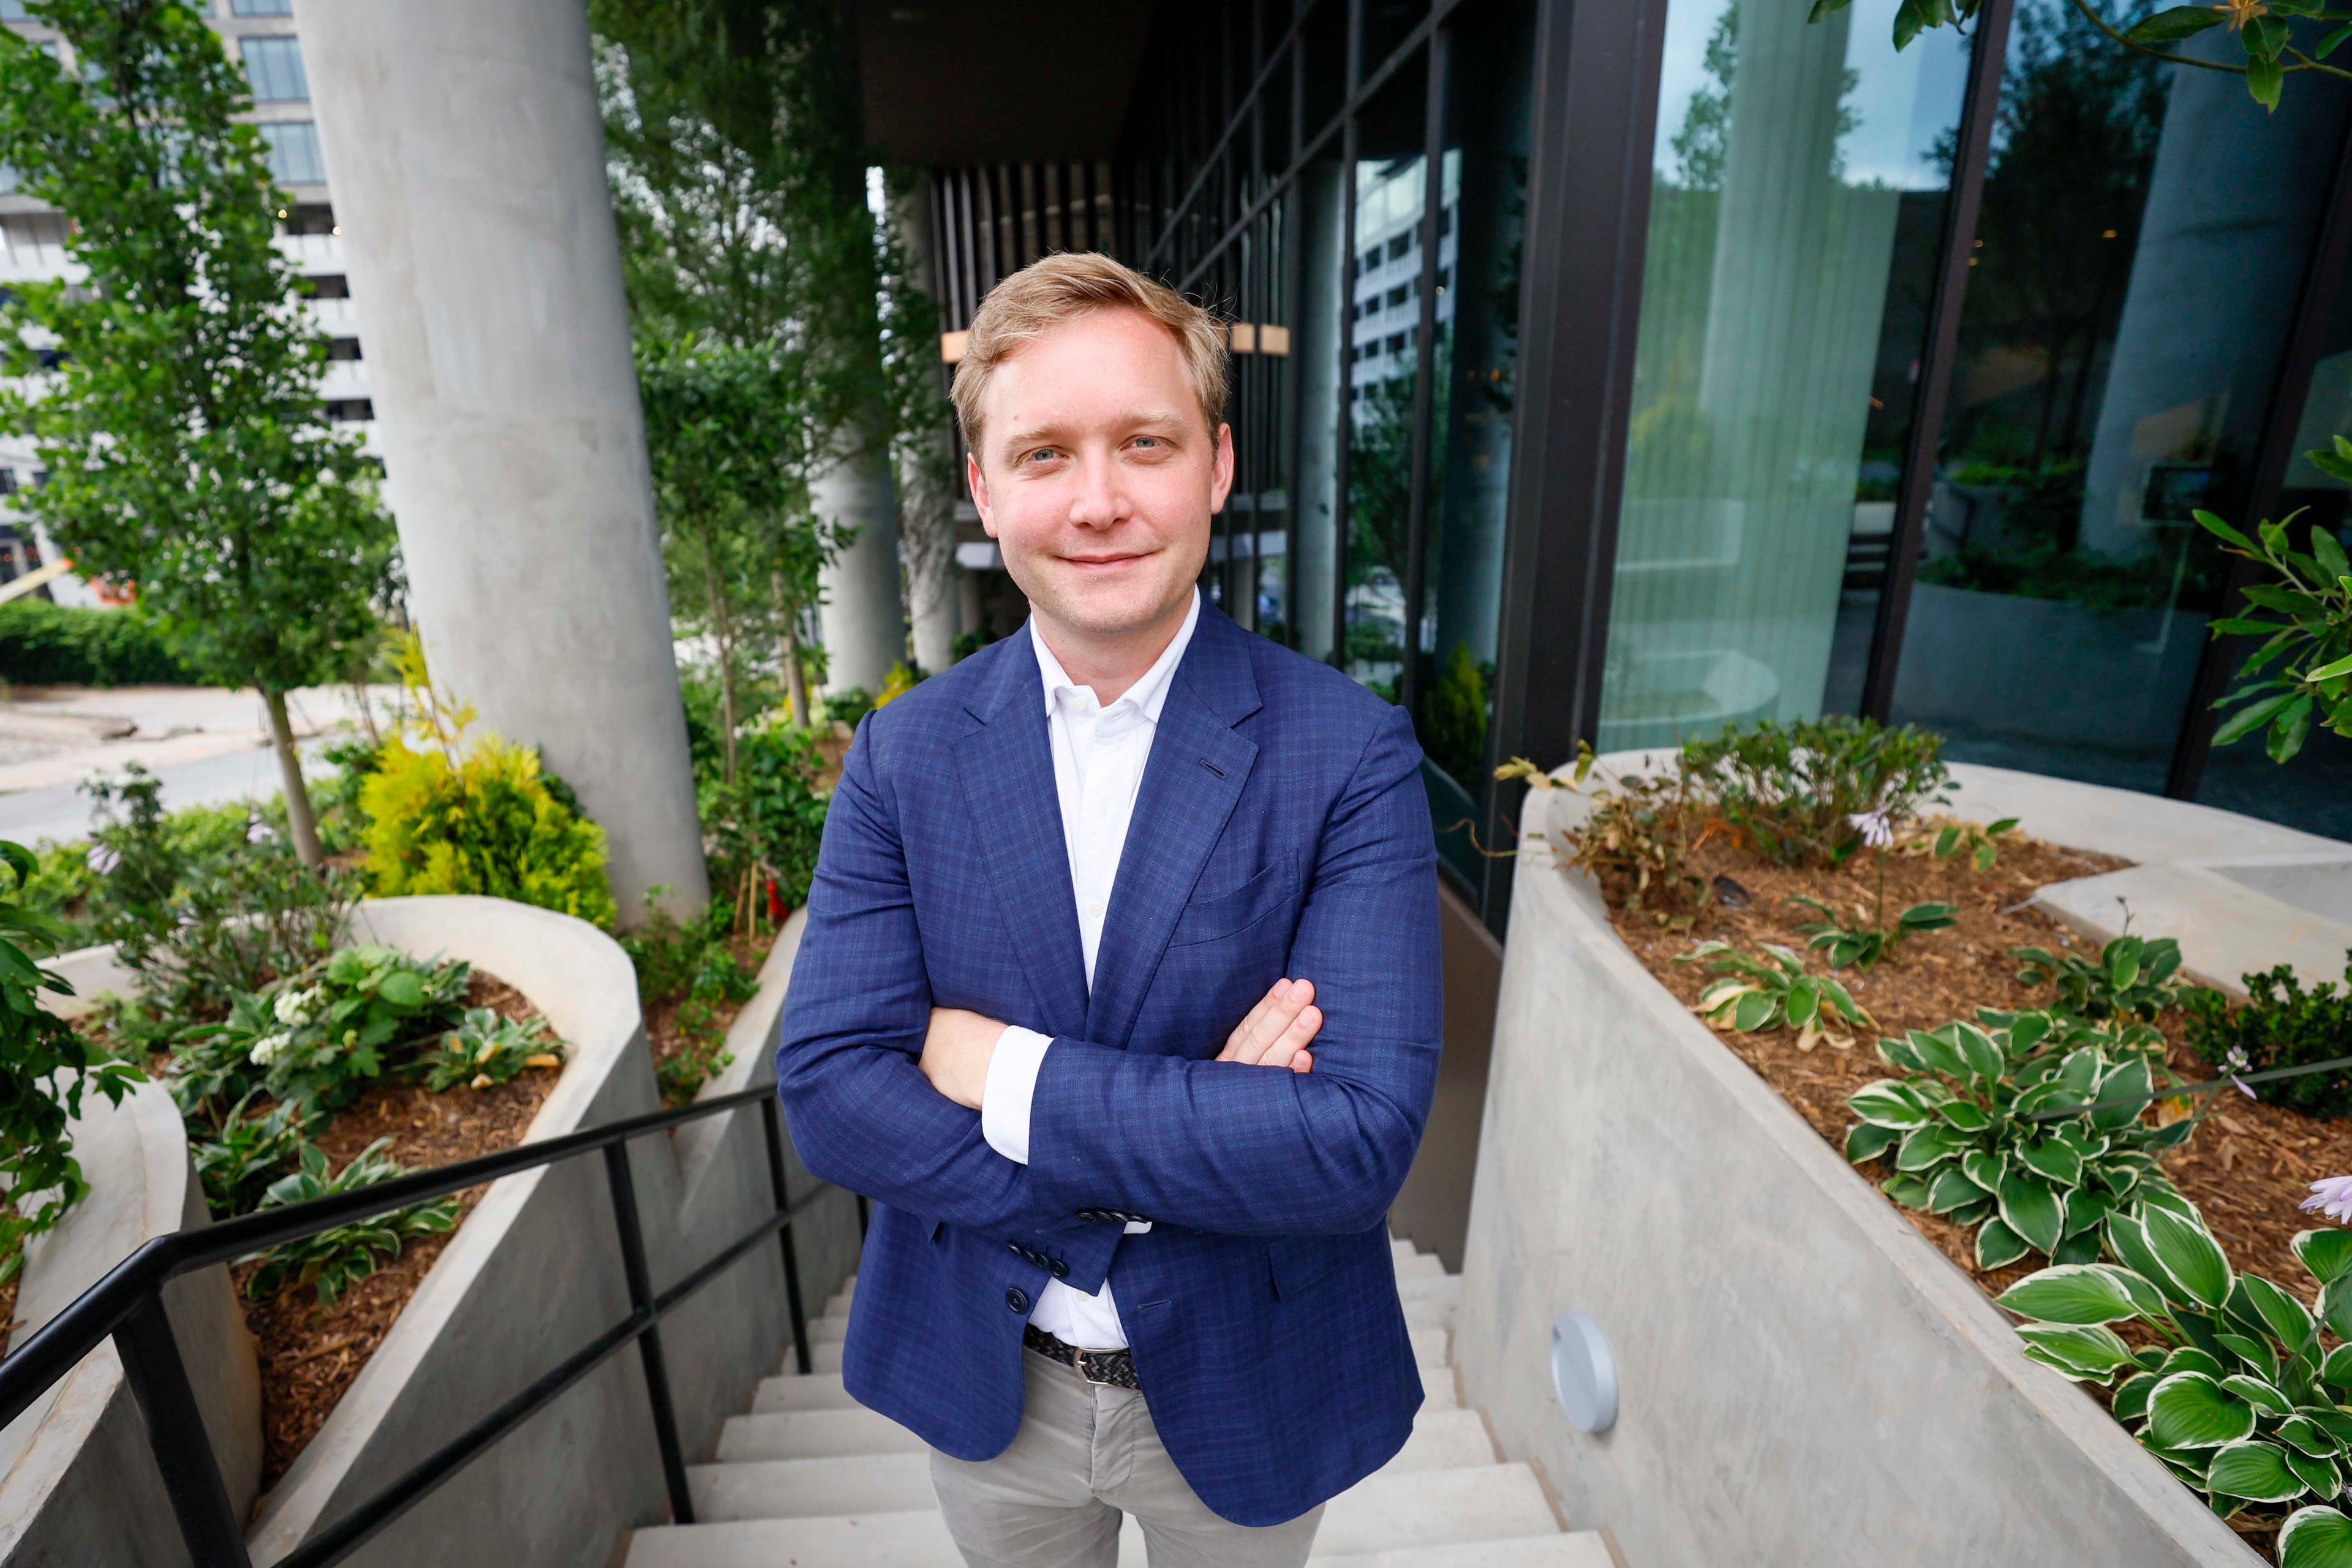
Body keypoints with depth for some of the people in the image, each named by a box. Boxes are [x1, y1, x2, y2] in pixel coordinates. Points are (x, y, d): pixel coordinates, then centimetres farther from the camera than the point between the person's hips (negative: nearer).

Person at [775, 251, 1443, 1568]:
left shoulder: (1351, 755, -20)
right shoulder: (904, 755, -11)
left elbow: (1361, 1140, -26)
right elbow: (829, 1093, -17)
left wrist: (1006, 1070, -24)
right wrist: (1197, 1133, -24)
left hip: (1246, 1392, -1)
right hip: (987, 1385, 2)